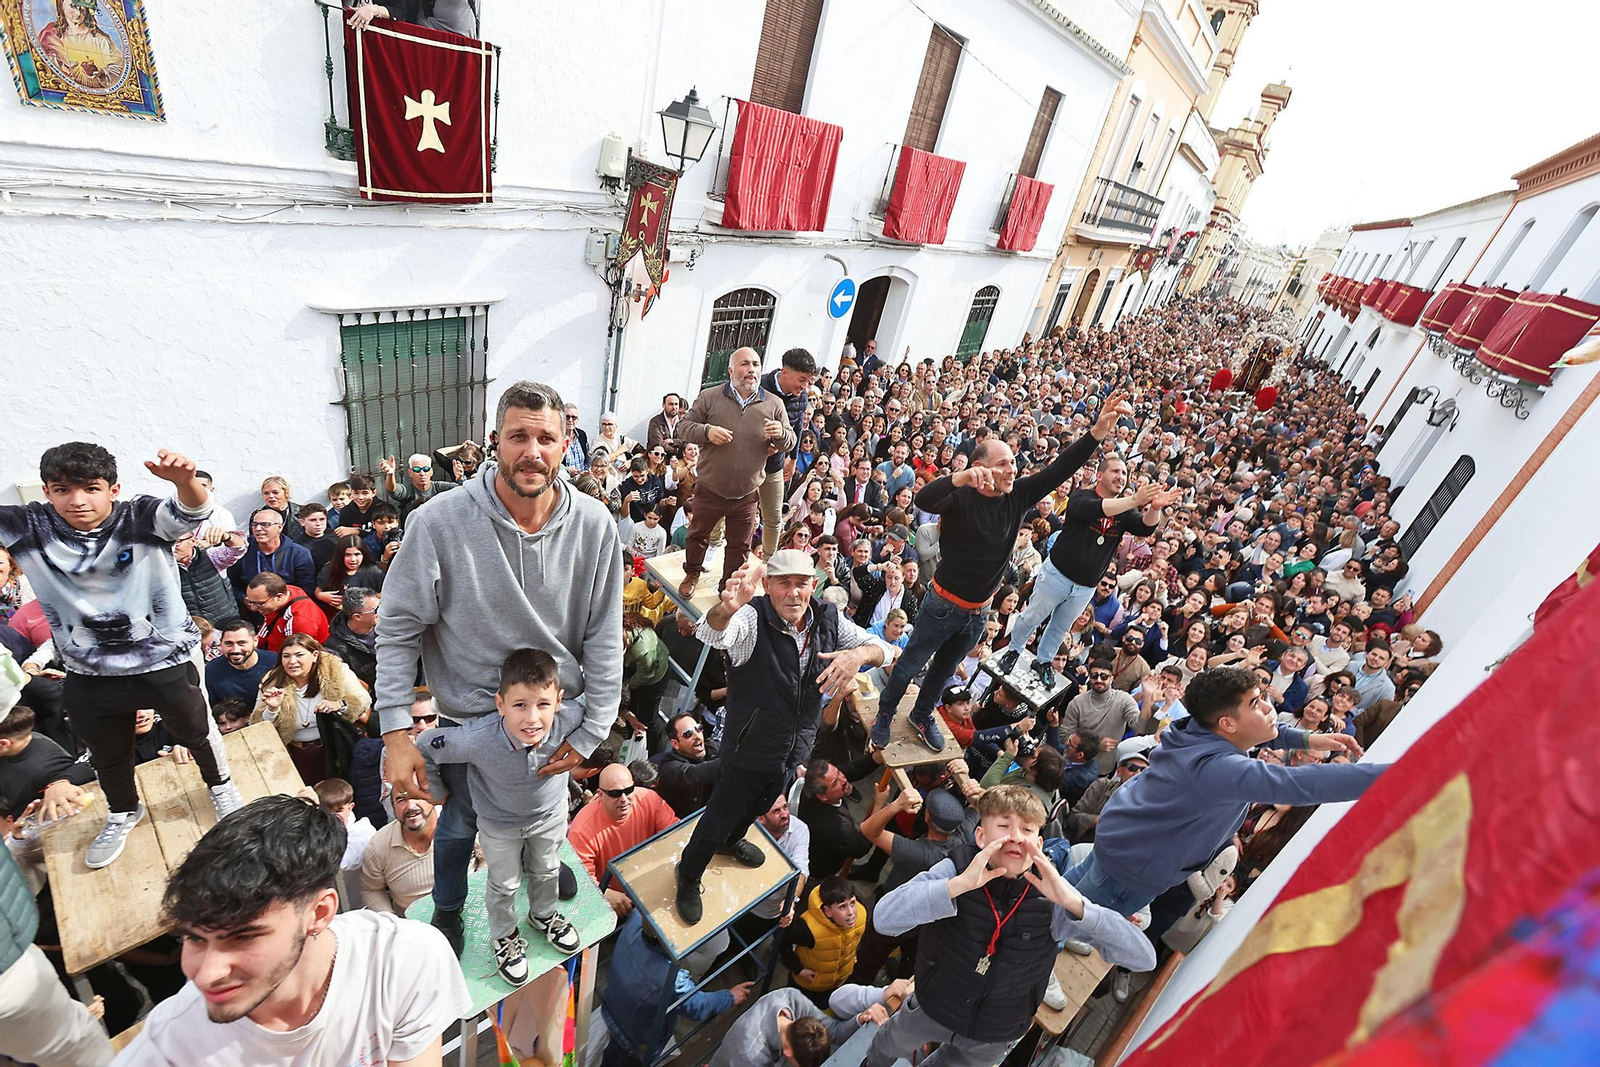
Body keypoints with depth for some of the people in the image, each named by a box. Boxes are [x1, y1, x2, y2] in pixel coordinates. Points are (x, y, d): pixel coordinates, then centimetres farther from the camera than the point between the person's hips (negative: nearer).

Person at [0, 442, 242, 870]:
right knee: (106, 754, 25)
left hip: (165, 659, -4)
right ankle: (122, 813, 53)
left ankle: (221, 786, 47)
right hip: (89, 672, 4)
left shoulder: (141, 518, -22)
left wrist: (185, 480, -64)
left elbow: (191, 512, -41)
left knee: (196, 731, 19)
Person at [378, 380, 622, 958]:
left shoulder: (595, 525, -18)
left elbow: (604, 636, -11)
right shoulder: (439, 523, -24)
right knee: (459, 823, 24)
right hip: (468, 716, -2)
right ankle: (448, 908, 56)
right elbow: (398, 628, -14)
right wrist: (395, 732, -18)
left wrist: (590, 731, -10)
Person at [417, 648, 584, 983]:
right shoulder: (478, 740, -43)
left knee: (546, 871, 29)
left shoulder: (568, 720, -39)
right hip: (500, 822, -2)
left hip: (550, 811, 2)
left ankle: (543, 914, 61)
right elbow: (424, 746, -24)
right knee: (504, 884, 24)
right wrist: (438, 792, -10)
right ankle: (505, 936, 55)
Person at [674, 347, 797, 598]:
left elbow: (790, 443, 5)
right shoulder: (710, 397, -5)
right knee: (698, 534, 17)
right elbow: (684, 426, 0)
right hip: (710, 489, -1)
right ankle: (692, 573, 43)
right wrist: (706, 431, -21)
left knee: (739, 545, 13)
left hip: (747, 494, 1)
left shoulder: (774, 404, 0)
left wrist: (781, 434, -20)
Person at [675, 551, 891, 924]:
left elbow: (880, 647, -7)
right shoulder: (753, 618, -28)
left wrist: (859, 653, -32)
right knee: (718, 819, 13)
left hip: (795, 749, 6)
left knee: (759, 806, 32)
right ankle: (688, 881, 43)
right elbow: (710, 634, -48)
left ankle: (731, 840, 65)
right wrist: (727, 608, -73)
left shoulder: (828, 620, -12)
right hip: (750, 748, -6)